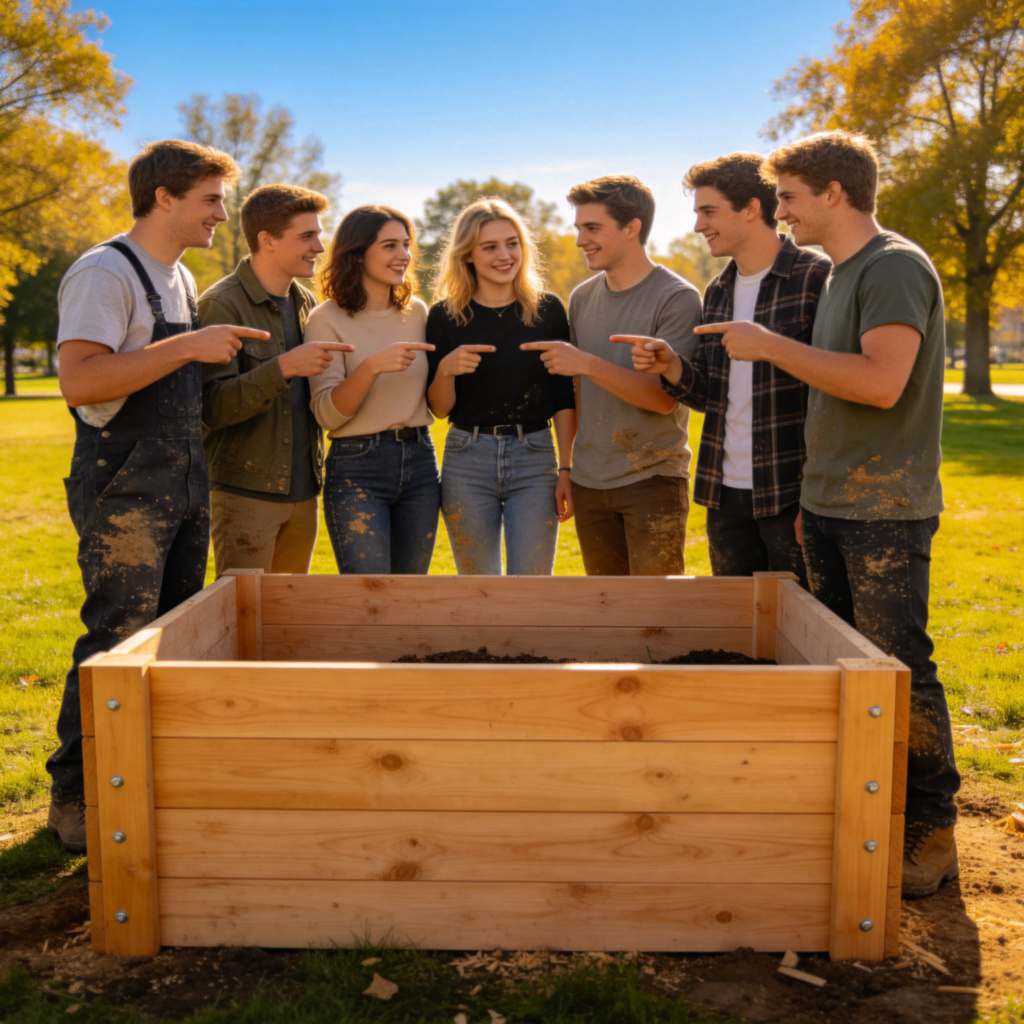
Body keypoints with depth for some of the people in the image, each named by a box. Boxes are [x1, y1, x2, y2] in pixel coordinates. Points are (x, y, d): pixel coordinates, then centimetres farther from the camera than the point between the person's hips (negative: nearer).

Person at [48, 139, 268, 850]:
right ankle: (75, 797, 6)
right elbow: (80, 381, -24)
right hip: (125, 490, -9)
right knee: (116, 643, -7)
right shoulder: (105, 273, -11)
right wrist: (188, 346, -24)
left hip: (185, 487, 9)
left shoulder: (182, 279, 17)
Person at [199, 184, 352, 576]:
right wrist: (283, 367, -28)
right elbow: (212, 407, -18)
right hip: (245, 492, -7)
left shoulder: (306, 303, 12)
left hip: (303, 491, 7)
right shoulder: (221, 305, -10)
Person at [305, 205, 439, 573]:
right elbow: (327, 414, -13)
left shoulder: (416, 311, 9)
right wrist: (372, 366, -27)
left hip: (420, 460, 5)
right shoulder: (328, 319, -6)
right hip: (357, 467, -5)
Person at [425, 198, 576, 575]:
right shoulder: (445, 315, 0)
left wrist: (566, 469, -3)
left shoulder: (547, 309, 1)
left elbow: (563, 399, 3)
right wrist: (445, 369, -19)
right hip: (467, 461, 1)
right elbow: (439, 408, 2)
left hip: (534, 459, 0)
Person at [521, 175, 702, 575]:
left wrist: (586, 363, -23)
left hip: (653, 482, -5)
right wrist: (565, 466, 14)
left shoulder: (678, 298, -10)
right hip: (589, 483, 6)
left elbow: (664, 397, -17)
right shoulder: (582, 298, 9)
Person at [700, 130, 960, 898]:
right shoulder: (841, 274, 17)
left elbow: (882, 382, -26)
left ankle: (932, 833, 9)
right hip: (830, 505, 9)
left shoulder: (896, 267, -11)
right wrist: (810, 498, 17)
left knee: (900, 669, -4)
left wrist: (770, 346, -18)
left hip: (886, 510, -9)